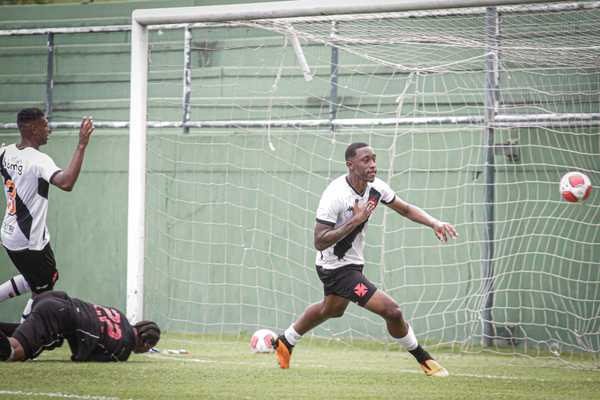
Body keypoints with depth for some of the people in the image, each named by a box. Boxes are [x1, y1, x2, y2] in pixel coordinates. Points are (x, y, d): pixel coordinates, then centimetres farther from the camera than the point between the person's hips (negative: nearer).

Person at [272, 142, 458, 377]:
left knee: (330, 310, 33)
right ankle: (423, 359, 4)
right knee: (391, 311, -16)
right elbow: (319, 242, -30)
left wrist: (435, 223, -9)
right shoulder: (335, 196, -29)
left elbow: (405, 209, 7)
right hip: (337, 267, -9)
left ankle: (285, 342, 53)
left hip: (353, 262, 9)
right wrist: (356, 221, -36)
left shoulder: (375, 186, -7)